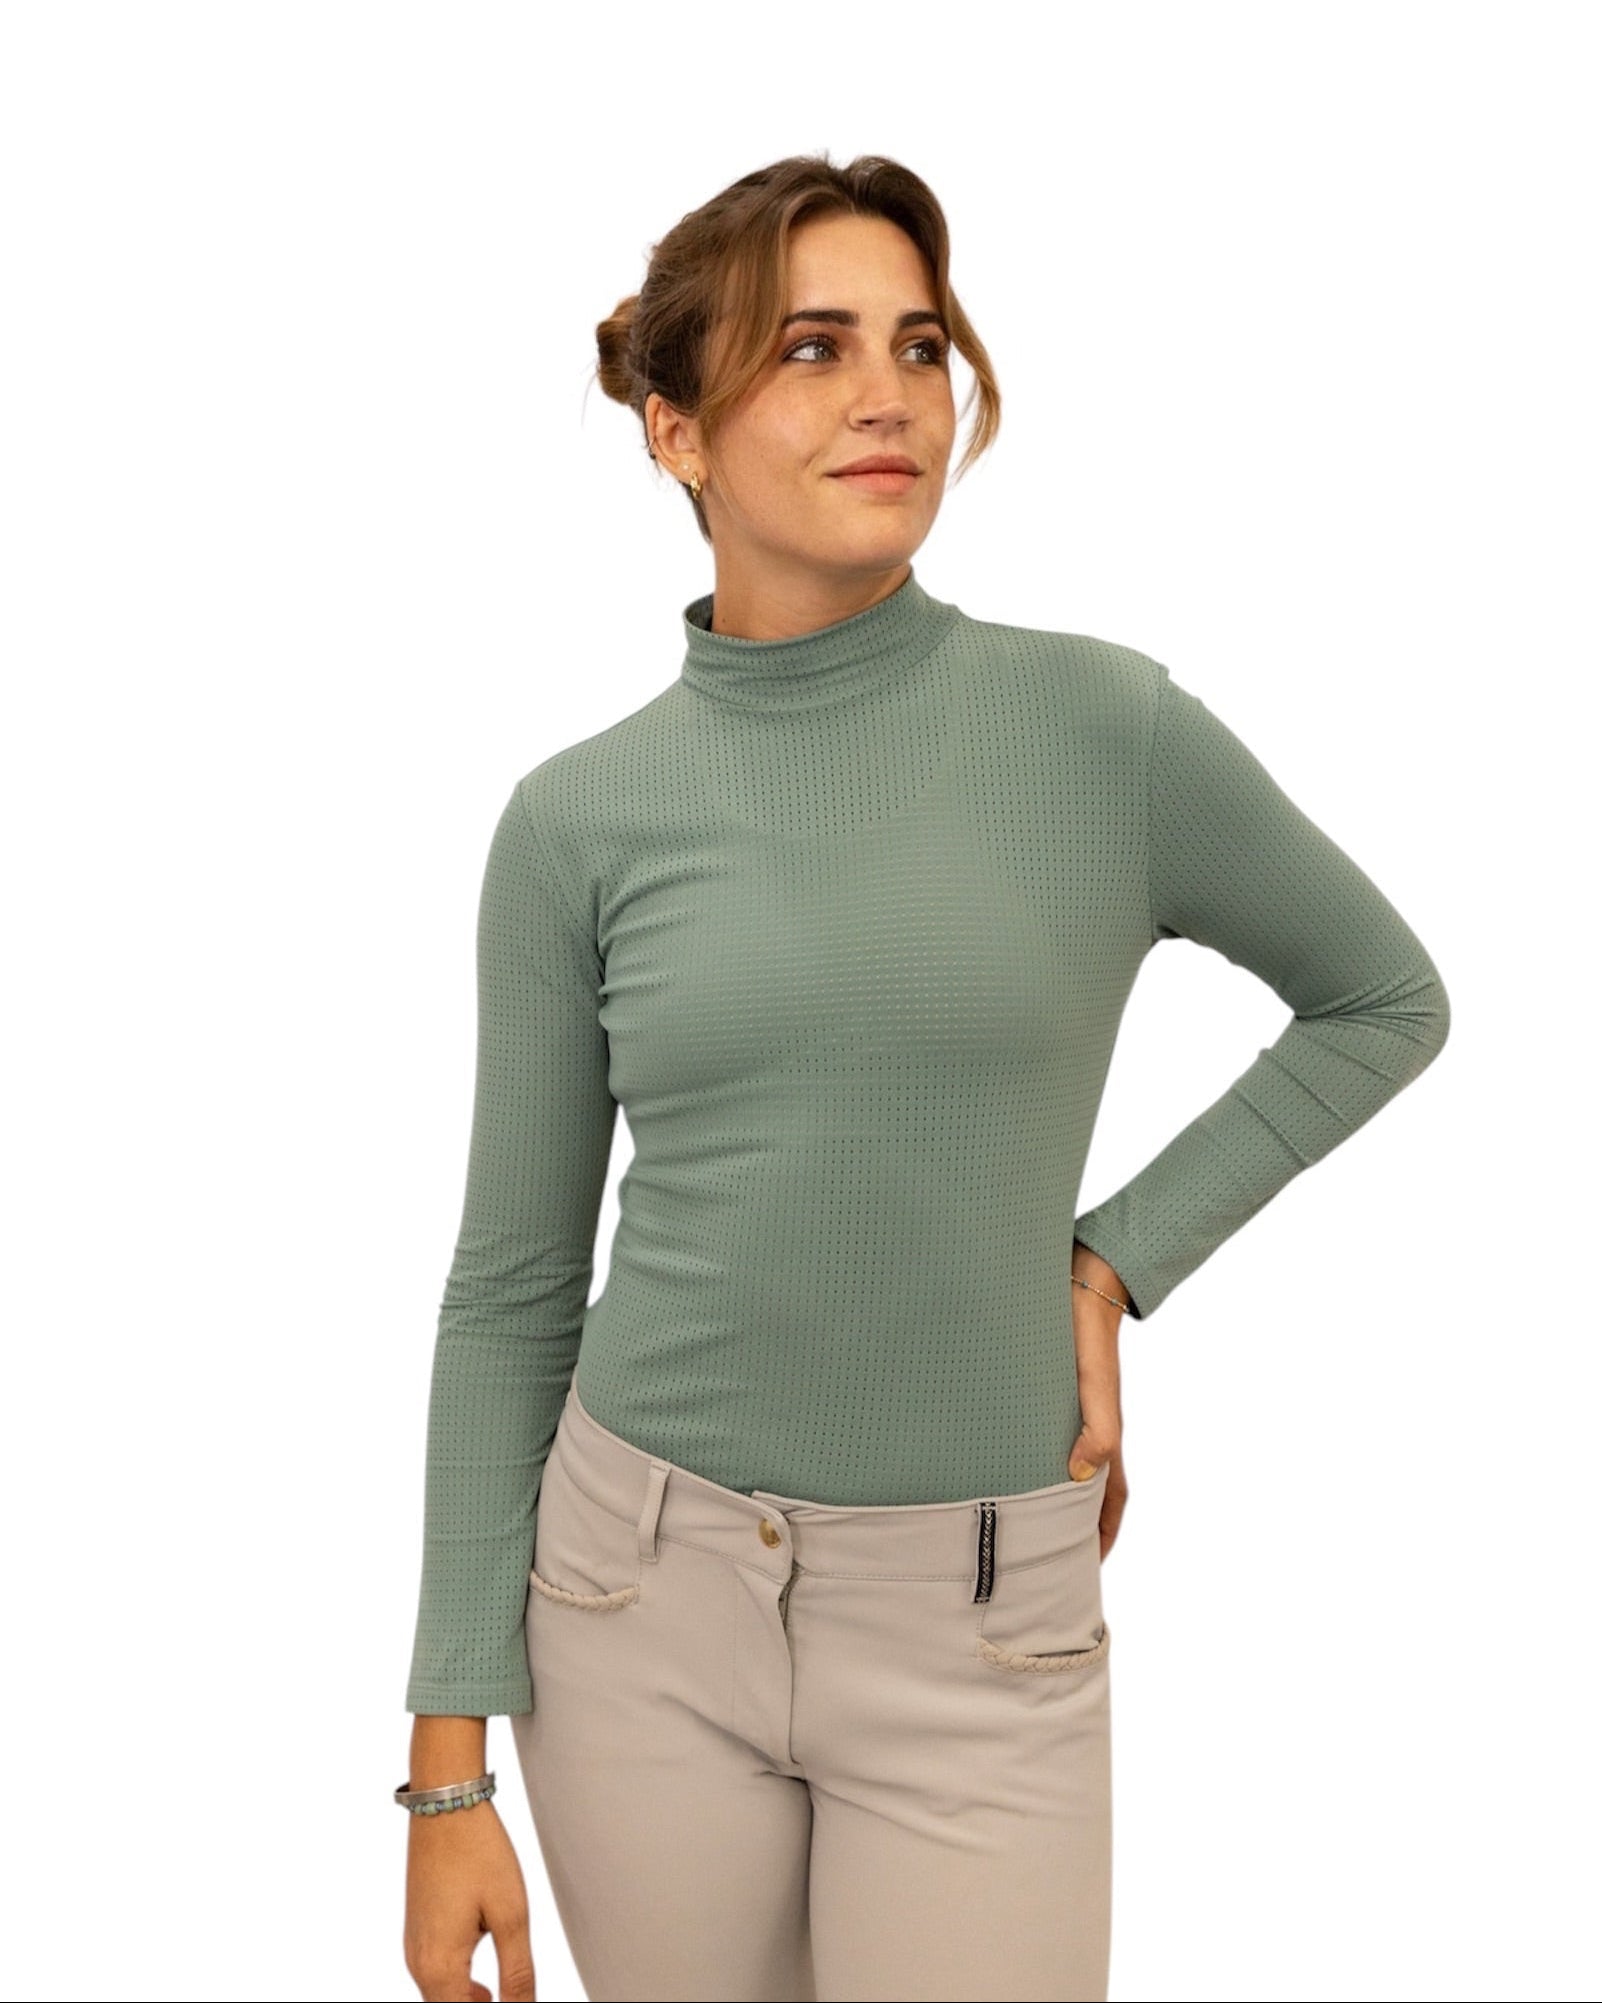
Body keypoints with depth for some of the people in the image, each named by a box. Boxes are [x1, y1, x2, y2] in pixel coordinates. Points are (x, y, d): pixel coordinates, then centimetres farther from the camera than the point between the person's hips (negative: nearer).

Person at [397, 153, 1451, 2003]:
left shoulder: (1103, 727, -8)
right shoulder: (579, 818, -3)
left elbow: (1384, 1002, 9)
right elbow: (511, 1288, 1)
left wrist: (1116, 1260, -3)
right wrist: (451, 1760, -1)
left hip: (974, 1639, -1)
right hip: (640, 1597, 1)